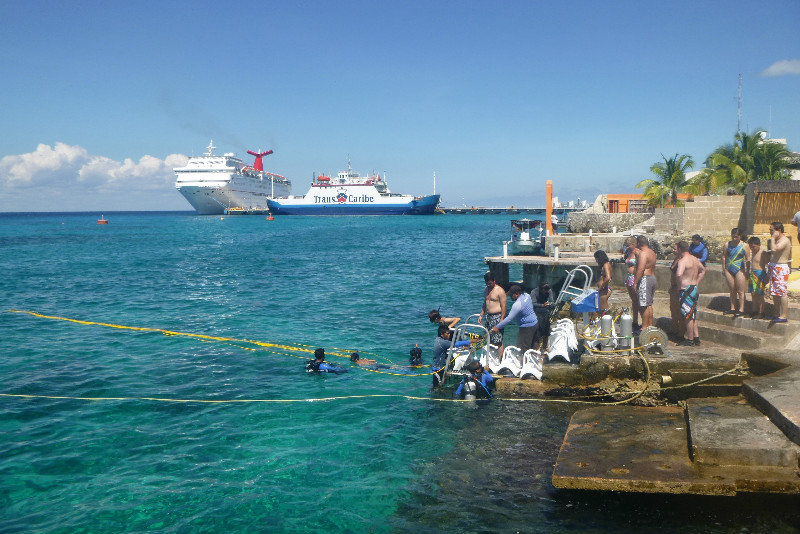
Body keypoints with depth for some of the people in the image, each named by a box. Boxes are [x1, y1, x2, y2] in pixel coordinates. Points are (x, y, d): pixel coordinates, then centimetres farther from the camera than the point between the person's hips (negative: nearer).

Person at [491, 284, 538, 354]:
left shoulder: (517, 305, -26)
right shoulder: (526, 295, 0)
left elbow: (509, 319, -26)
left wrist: (497, 327, -22)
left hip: (527, 328, -10)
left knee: (522, 349, -5)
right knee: (530, 347, 17)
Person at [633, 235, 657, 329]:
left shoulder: (643, 253, -16)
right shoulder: (652, 252, 14)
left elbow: (641, 269, -22)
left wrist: (635, 282, -19)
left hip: (645, 279, -10)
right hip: (653, 278, 10)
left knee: (644, 305, -6)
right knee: (649, 304, 16)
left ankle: (644, 327, -4)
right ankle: (650, 325, 21)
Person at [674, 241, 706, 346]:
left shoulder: (682, 261, -17)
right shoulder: (695, 259, 12)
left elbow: (678, 275, -33)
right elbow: (703, 270, 28)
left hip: (686, 290, -9)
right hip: (695, 289, 9)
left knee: (688, 316, -2)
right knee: (693, 315, 16)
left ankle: (690, 339, 4)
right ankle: (696, 337, 19)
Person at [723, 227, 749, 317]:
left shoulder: (744, 246, -1)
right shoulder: (728, 244, 8)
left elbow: (748, 259, 2)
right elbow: (724, 257, 14)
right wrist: (723, 268, 11)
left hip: (739, 270, -4)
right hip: (729, 270, 4)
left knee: (740, 291, -2)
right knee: (732, 290, 10)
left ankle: (741, 310, 1)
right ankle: (733, 308, 18)